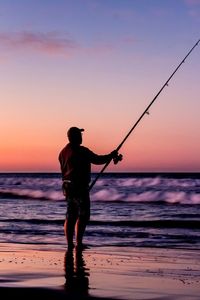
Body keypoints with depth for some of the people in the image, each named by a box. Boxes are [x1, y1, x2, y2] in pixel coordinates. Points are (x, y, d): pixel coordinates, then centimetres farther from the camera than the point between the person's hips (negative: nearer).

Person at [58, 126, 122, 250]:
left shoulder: (63, 151, 11)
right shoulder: (81, 151, -14)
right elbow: (97, 160, -12)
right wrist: (111, 156, 3)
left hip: (67, 185, 8)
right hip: (80, 187, -8)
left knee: (71, 216, 10)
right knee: (83, 215, -3)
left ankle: (70, 244, 10)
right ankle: (79, 243, -7)